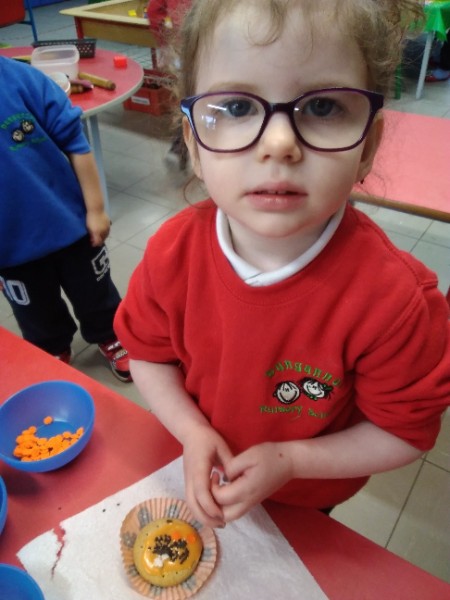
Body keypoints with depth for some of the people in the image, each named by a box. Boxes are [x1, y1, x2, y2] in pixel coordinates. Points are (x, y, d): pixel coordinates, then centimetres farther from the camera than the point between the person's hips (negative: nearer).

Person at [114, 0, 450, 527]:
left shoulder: (392, 299, -35)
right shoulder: (173, 252, -26)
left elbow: (405, 432, -20)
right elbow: (148, 353, -9)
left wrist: (289, 460, -28)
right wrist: (192, 433, -24)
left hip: (309, 494, -1)